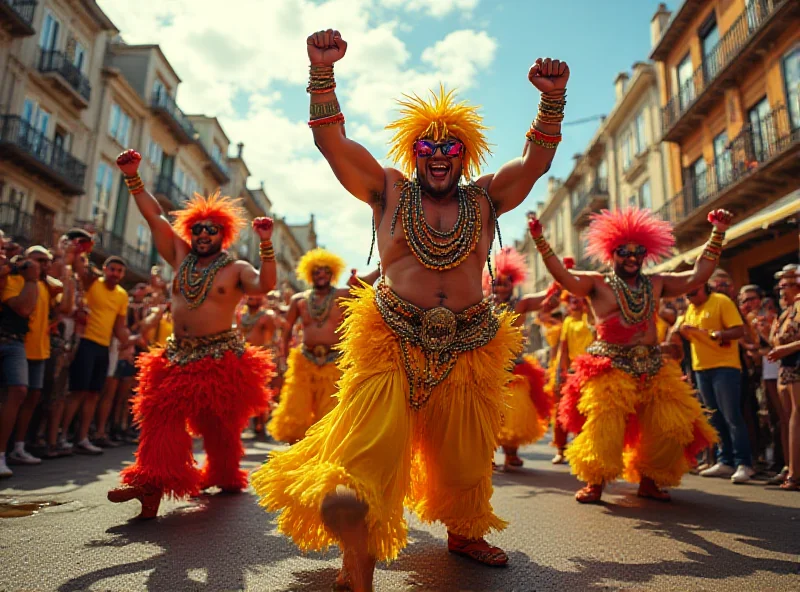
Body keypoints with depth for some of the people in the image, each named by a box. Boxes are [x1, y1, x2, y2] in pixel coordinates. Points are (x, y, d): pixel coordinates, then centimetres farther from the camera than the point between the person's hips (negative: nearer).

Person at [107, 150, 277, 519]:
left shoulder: (236, 269, -4)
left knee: (218, 424, 4)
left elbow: (265, 285, -23)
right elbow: (154, 217, 7)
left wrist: (266, 244, -31)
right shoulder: (180, 257, 9)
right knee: (162, 415, -5)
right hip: (178, 356, 5)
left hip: (221, 358, -4)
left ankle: (225, 478, 22)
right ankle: (154, 482, -4)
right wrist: (133, 177, 1)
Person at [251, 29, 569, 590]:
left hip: (468, 348, 3)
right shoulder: (389, 190, 6)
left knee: (466, 454, 13)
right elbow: (331, 140, 0)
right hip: (391, 341, -2)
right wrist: (323, 70, -11)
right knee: (369, 445, -16)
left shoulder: (484, 199, 11)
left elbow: (537, 160, 3)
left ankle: (465, 533, 38)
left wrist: (553, 99, -11)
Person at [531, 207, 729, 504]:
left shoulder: (656, 284, 13)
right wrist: (540, 240, -22)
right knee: (604, 427, -10)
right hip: (609, 368, -5)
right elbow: (561, 274, -13)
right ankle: (595, 482, 8)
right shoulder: (597, 284, 0)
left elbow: (698, 275, 9)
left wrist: (718, 234, 6)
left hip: (653, 369, 5)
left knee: (671, 426, 3)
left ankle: (649, 480, 22)